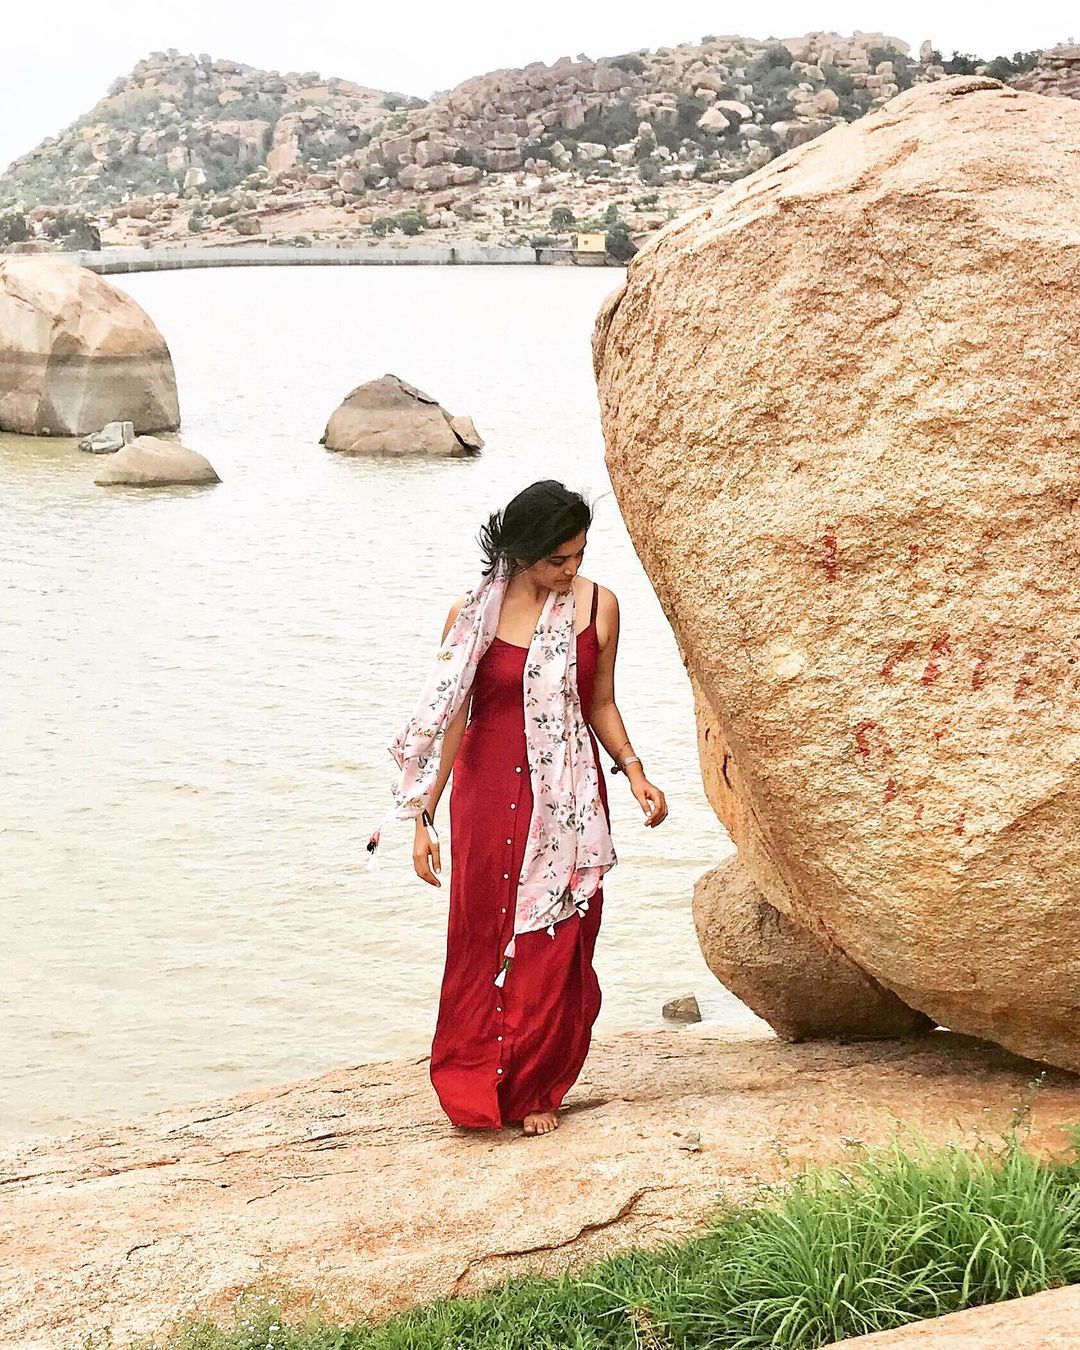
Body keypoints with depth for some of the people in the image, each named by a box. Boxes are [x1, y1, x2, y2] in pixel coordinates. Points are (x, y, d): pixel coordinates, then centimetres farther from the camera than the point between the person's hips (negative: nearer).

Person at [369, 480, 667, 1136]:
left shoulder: (598, 606, -2)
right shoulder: (474, 614, -8)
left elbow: (601, 705, 9)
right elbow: (449, 719, -5)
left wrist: (635, 773, -4)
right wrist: (423, 817, -7)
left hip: (569, 799, 1)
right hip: (490, 794, -1)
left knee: (556, 946, 3)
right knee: (485, 940, 6)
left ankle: (538, 1089, 20)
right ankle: (477, 1083, 25)